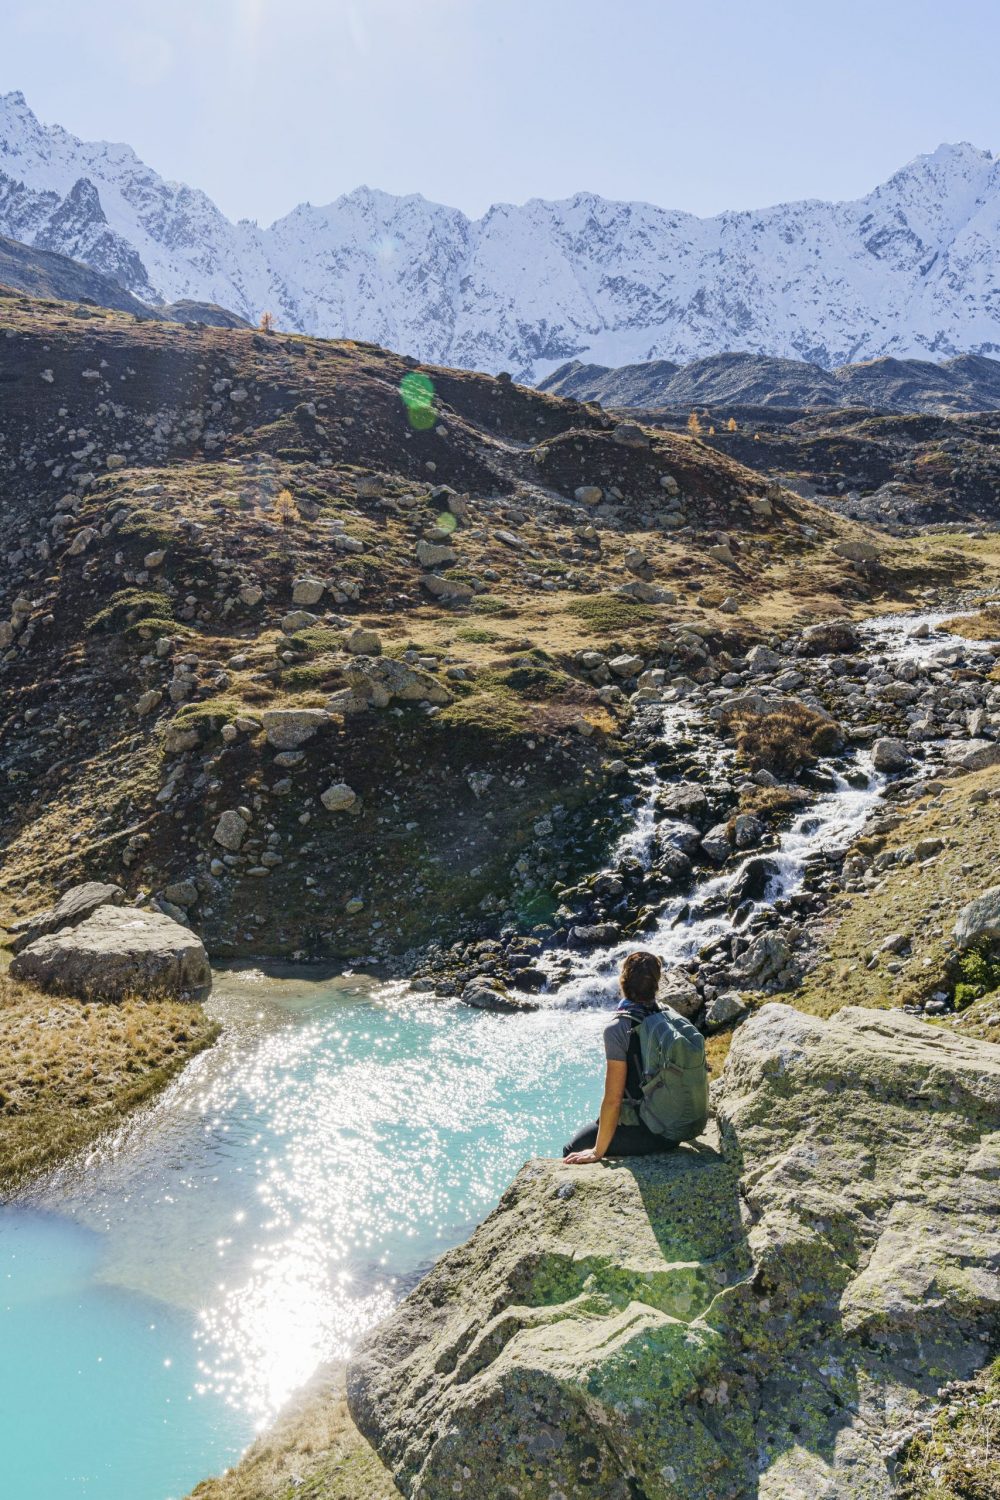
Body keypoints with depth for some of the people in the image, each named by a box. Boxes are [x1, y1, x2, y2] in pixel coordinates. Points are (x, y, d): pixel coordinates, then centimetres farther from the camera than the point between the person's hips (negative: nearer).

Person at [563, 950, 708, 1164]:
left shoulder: (618, 1030, -20)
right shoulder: (673, 1017, -2)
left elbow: (612, 1100, -19)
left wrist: (597, 1153, -8)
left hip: (652, 1132, -7)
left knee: (573, 1150, 11)